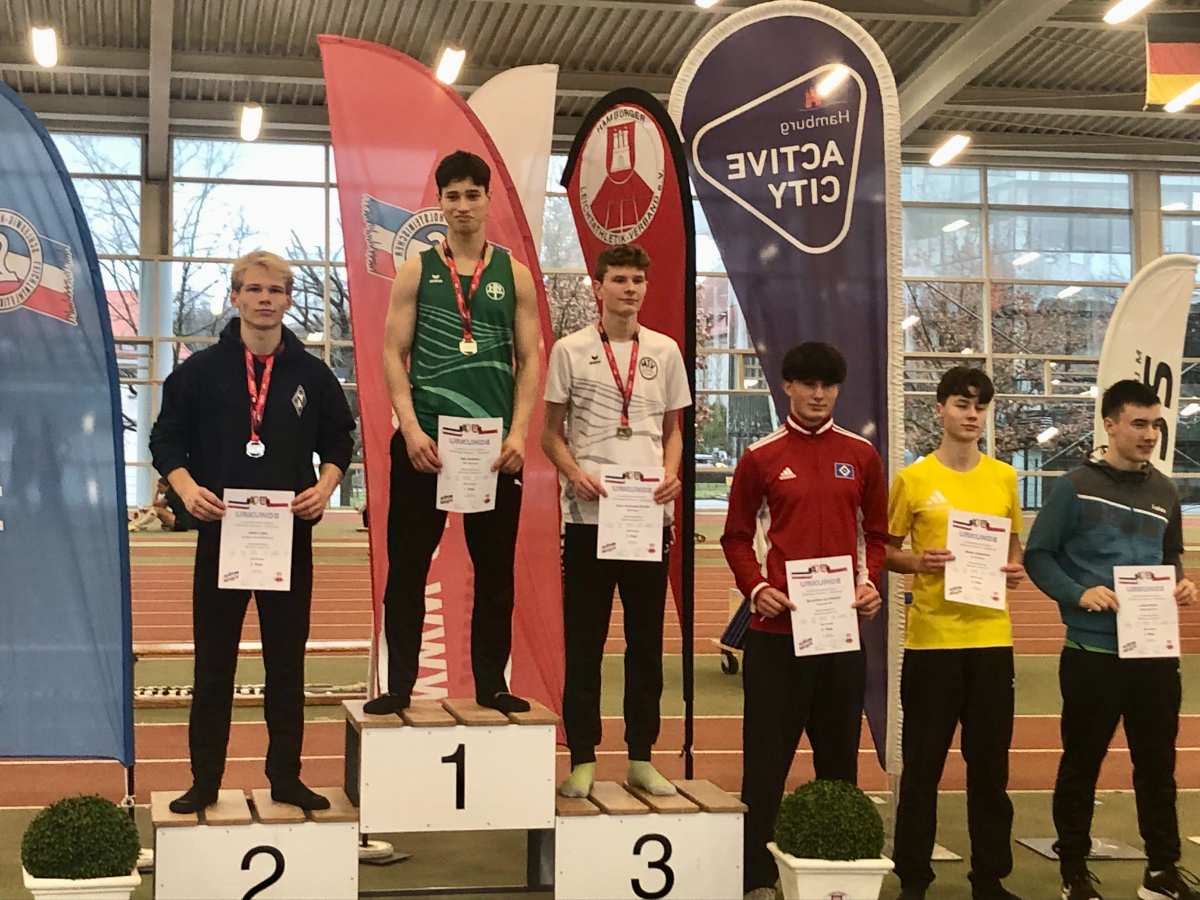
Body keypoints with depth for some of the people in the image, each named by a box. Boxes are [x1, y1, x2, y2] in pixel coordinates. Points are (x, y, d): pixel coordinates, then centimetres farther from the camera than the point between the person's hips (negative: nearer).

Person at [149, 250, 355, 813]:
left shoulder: (311, 374, 5)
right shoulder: (200, 370, 2)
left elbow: (339, 441, 13)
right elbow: (166, 440, 4)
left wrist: (325, 485, -6)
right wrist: (187, 487, -14)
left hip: (291, 536, 1)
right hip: (220, 532, -1)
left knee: (287, 662, 8)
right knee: (213, 665, 5)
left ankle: (286, 777, 18)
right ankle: (205, 781, 15)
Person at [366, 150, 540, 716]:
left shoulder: (515, 275, 8)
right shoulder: (416, 271, 5)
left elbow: (529, 360, 5)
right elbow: (393, 354, 1)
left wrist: (518, 434, -7)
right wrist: (411, 428, -11)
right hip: (424, 442, -1)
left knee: (495, 570, 7)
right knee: (407, 567, 1)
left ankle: (491, 684, 16)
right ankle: (399, 685, 10)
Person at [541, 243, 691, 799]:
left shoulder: (664, 351, 10)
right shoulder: (571, 350, 2)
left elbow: (672, 428, 16)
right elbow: (552, 432, 5)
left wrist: (671, 473, -4)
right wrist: (575, 473, -14)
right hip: (588, 513, -2)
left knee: (646, 638, 8)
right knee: (584, 640, 2)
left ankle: (641, 757, 18)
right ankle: (582, 759, 11)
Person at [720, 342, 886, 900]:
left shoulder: (860, 455, 8)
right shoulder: (761, 457, 2)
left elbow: (875, 532, 14)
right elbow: (736, 536, 6)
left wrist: (870, 581, -3)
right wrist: (755, 587, -10)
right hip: (777, 628, -2)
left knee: (839, 754, 10)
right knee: (766, 756, 0)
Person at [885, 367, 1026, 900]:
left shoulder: (1003, 477, 8)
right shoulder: (914, 479, -2)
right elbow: (887, 552, 4)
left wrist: (1016, 570, -1)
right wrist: (918, 563, -15)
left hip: (991, 637, 3)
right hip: (932, 639, -3)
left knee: (990, 763, 9)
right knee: (923, 762, 3)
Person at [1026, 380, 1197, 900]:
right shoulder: (1075, 487, -6)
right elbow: (1038, 555, -5)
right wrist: (1078, 594, -19)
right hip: (1093, 651, -5)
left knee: (1158, 763, 11)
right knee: (1082, 764, 5)